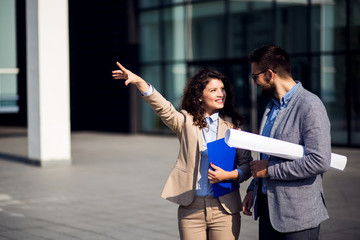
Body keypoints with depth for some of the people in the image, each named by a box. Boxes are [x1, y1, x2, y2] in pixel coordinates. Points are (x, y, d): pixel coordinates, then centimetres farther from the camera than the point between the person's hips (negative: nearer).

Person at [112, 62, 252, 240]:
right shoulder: (186, 122, 5)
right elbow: (163, 108, -12)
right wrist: (139, 82, -27)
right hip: (191, 208, 0)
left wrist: (228, 175, -12)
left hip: (224, 210, 1)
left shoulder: (233, 125, 7)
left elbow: (247, 164, 8)